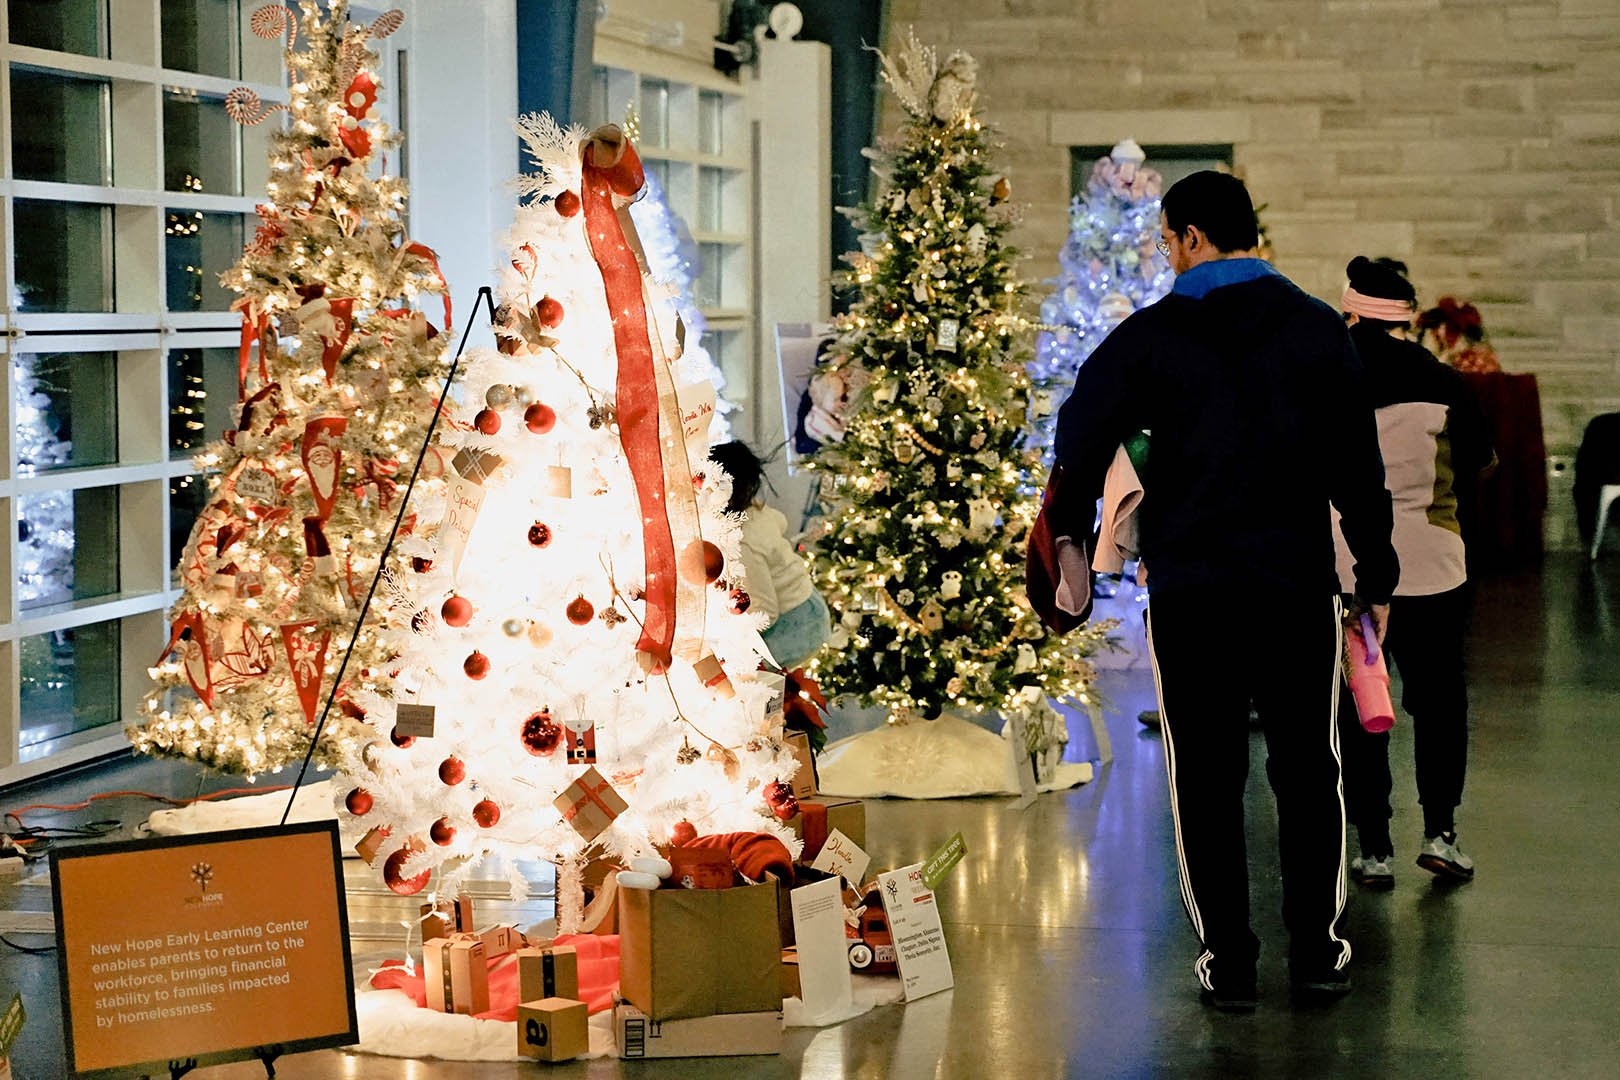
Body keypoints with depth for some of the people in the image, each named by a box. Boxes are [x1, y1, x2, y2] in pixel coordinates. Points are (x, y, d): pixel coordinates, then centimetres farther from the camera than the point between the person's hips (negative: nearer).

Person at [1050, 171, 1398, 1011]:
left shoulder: (1148, 337, -3)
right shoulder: (1318, 329, 3)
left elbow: (1082, 438, 1)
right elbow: (1358, 464, 2)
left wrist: (1069, 533, 18)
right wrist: (1376, 577, 8)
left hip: (1188, 588, -1)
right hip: (1298, 584, 2)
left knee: (1206, 776, 6)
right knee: (1307, 768, 12)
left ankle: (1227, 958, 8)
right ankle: (1316, 949, 14)